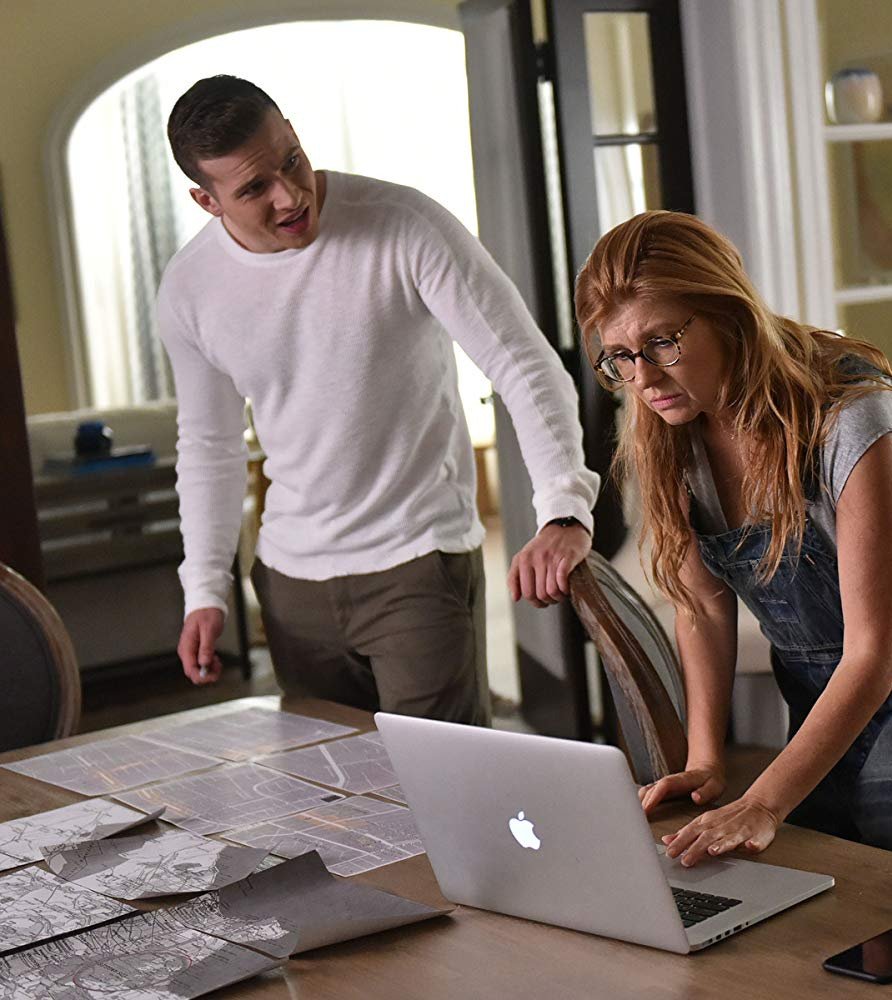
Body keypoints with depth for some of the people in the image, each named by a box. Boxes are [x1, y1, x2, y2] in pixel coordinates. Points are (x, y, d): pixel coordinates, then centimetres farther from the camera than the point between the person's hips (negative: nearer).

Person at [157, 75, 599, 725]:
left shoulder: (406, 227, -16)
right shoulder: (188, 292, -2)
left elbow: (525, 364, -19)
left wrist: (565, 513, -32)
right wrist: (205, 590, 6)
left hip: (421, 558, -4)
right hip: (292, 578, 4)